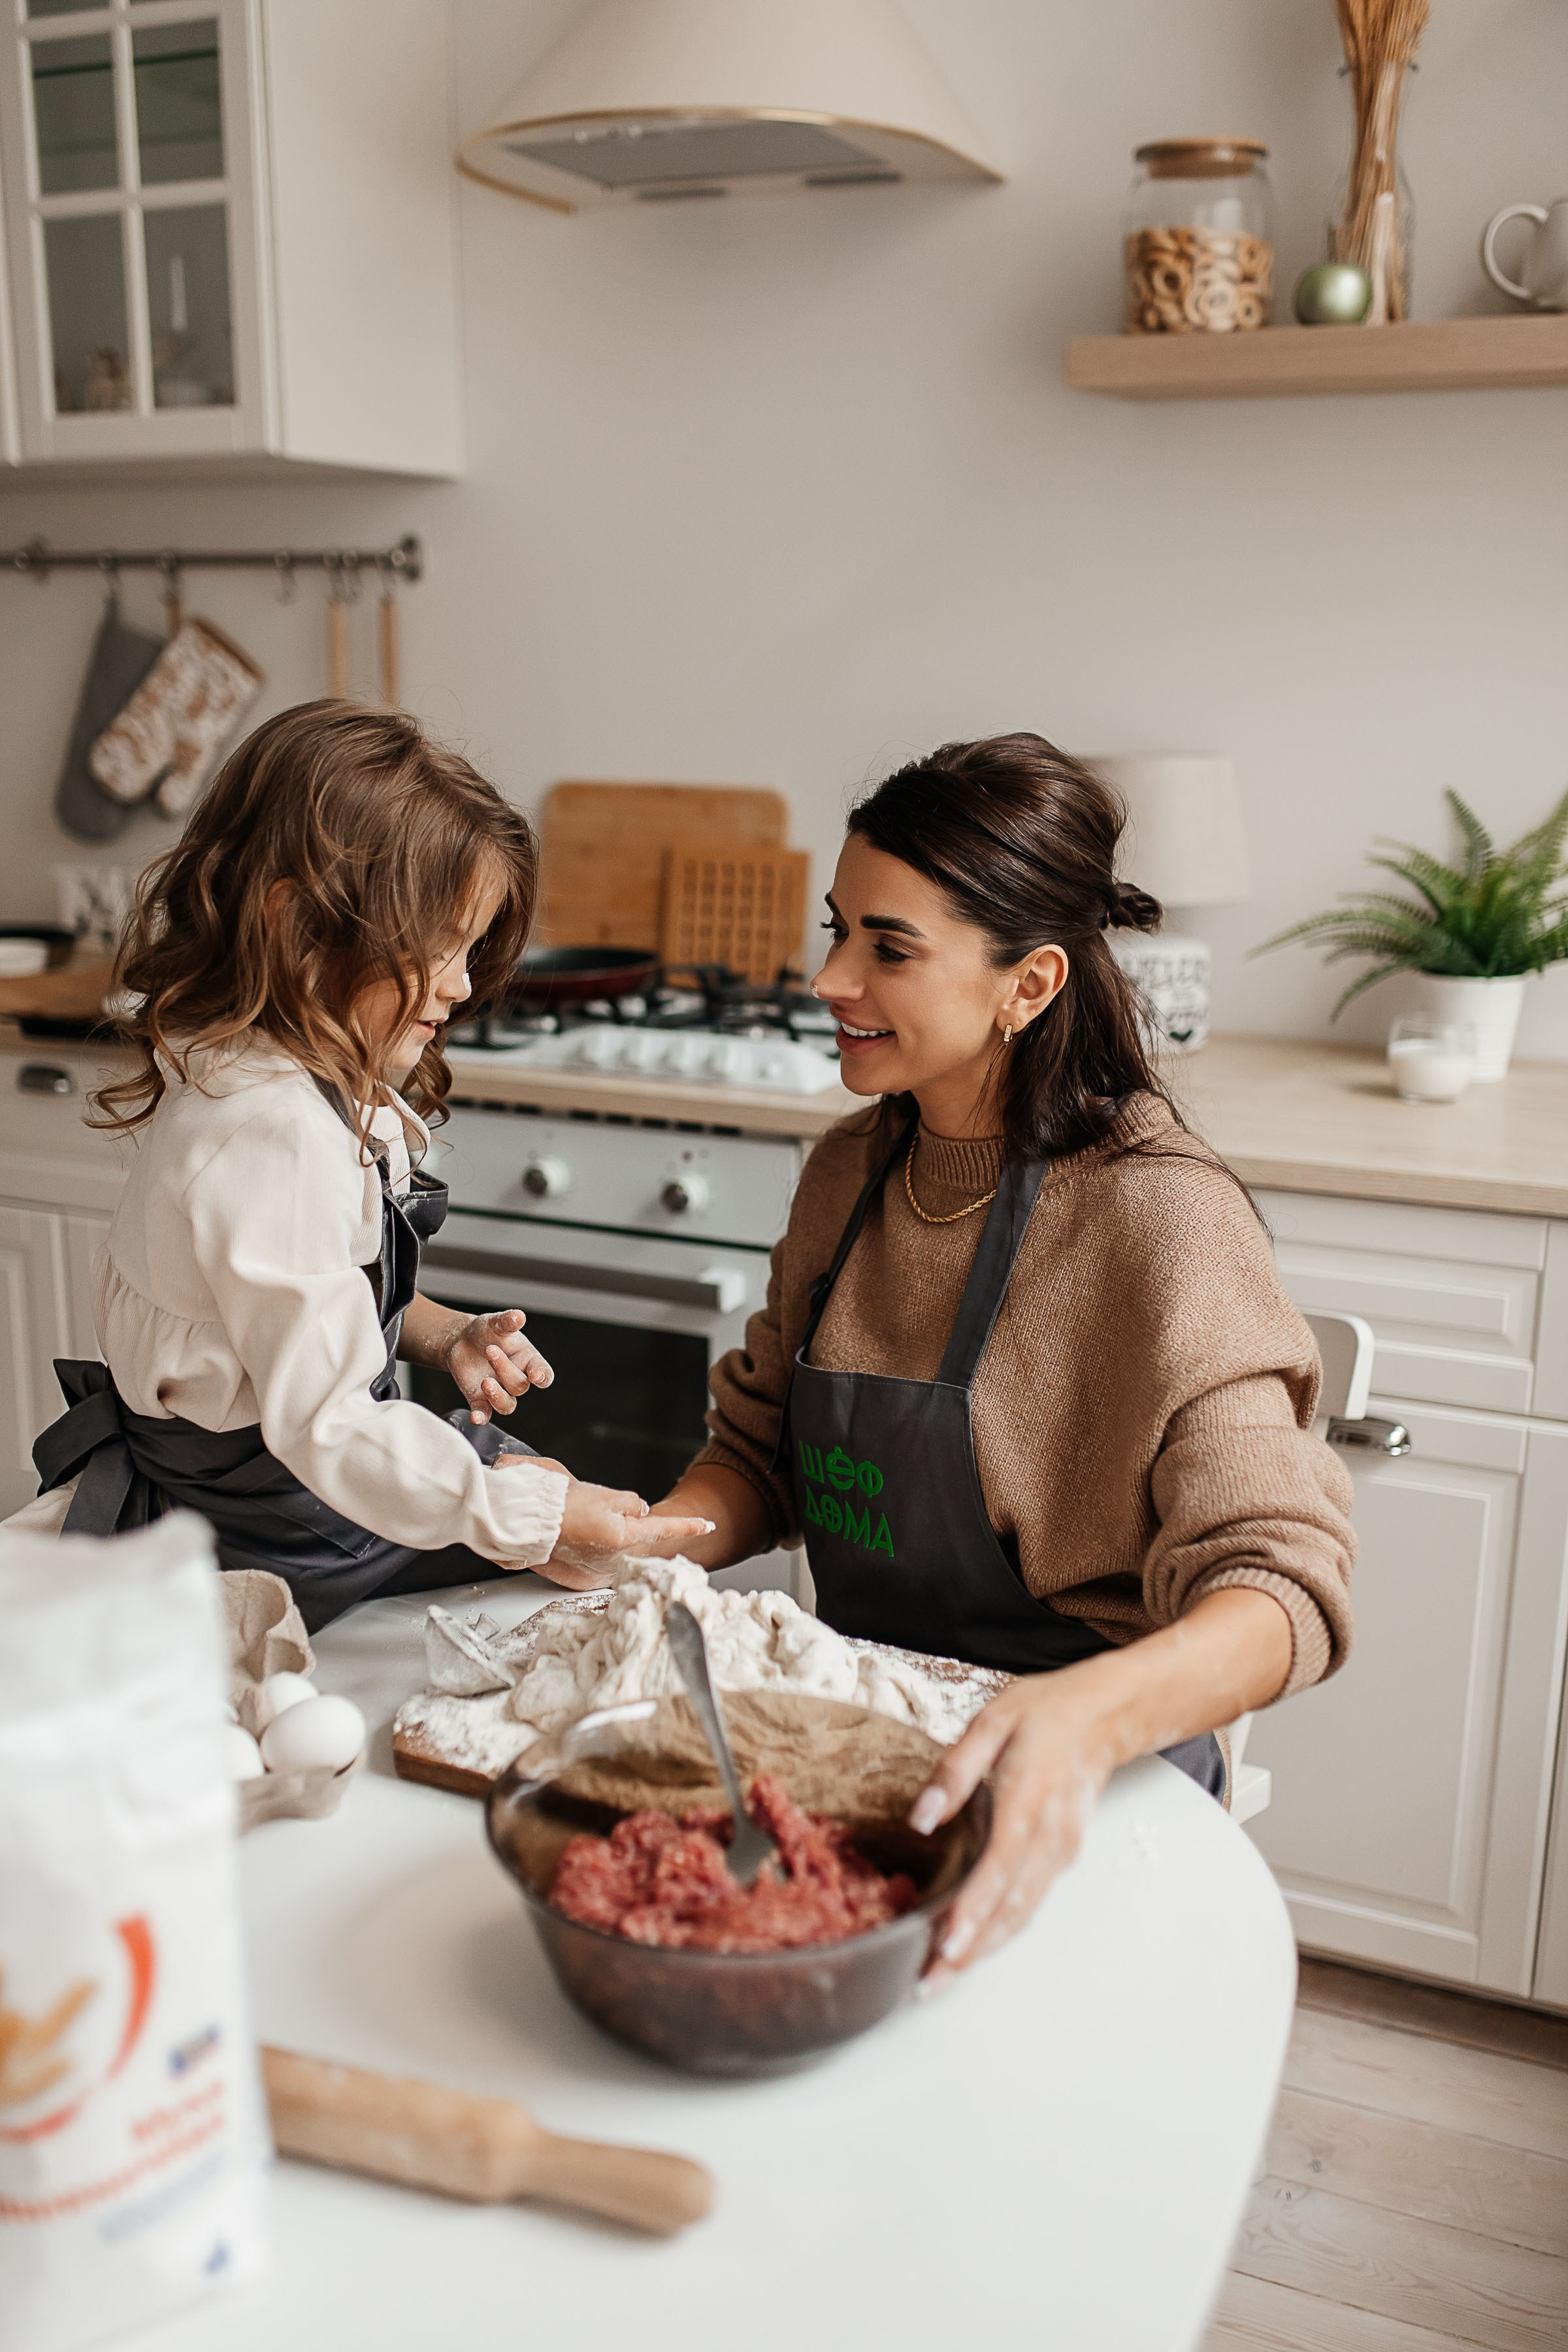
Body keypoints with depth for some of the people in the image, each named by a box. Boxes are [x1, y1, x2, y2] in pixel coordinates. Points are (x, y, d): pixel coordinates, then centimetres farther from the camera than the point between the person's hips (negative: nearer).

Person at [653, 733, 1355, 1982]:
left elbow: (1279, 1581, -25)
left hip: (1089, 1791, -6)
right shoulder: (851, 1171, 4)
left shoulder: (1159, 1217, -18)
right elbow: (760, 1449, 12)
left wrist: (1091, 1714, -44)